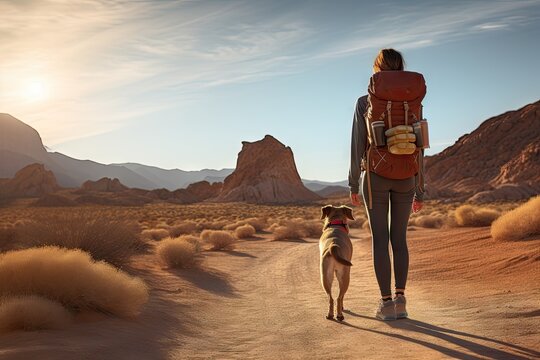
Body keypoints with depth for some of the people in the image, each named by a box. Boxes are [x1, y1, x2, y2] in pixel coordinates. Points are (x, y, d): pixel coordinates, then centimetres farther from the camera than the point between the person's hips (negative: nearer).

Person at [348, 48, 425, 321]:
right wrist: (419, 191, 9)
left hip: (375, 176, -2)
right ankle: (400, 300, 6)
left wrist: (353, 185, 3)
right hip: (405, 177, 2)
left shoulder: (364, 102, -4)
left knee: (380, 238, 3)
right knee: (399, 238, 12)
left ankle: (387, 303, 1)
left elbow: (357, 146, -6)